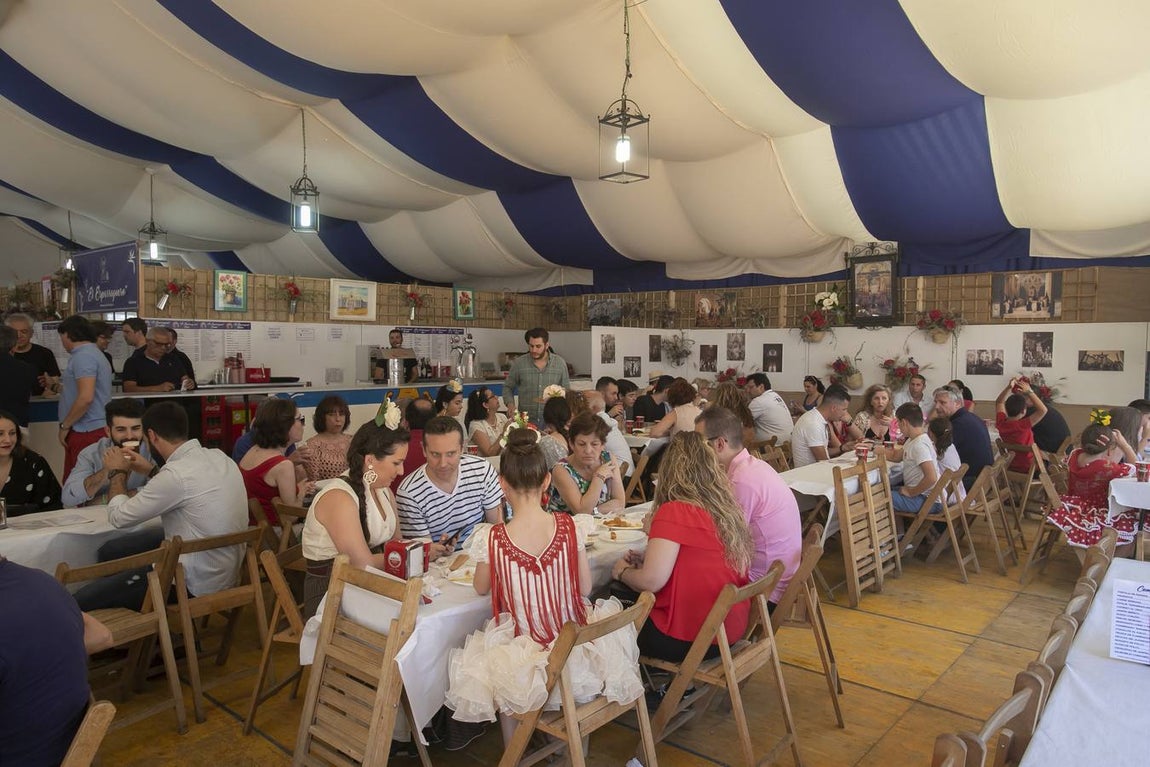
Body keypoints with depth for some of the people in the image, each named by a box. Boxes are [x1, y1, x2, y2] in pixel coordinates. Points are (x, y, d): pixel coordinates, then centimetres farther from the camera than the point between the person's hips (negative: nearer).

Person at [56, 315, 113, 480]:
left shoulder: (83, 357, -13)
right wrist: (61, 386, 30)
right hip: (98, 428, 10)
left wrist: (65, 425, -12)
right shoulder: (95, 353, 18)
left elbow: (86, 397, -22)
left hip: (85, 432, -10)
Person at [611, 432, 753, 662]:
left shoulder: (674, 512, -20)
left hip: (691, 640, -8)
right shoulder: (727, 507, 3)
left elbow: (651, 581, -21)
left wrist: (622, 571, -1)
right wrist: (648, 557, 8)